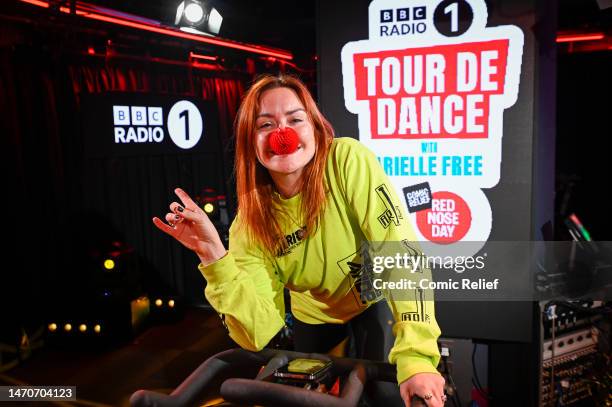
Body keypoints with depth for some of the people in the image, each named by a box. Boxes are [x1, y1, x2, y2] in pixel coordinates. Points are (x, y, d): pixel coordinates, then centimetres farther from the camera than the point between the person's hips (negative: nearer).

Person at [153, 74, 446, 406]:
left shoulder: (349, 162, -27)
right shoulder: (250, 224, -19)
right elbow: (259, 334, -25)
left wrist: (416, 358, -39)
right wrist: (213, 256, -37)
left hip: (379, 304, -2)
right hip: (316, 323, 2)